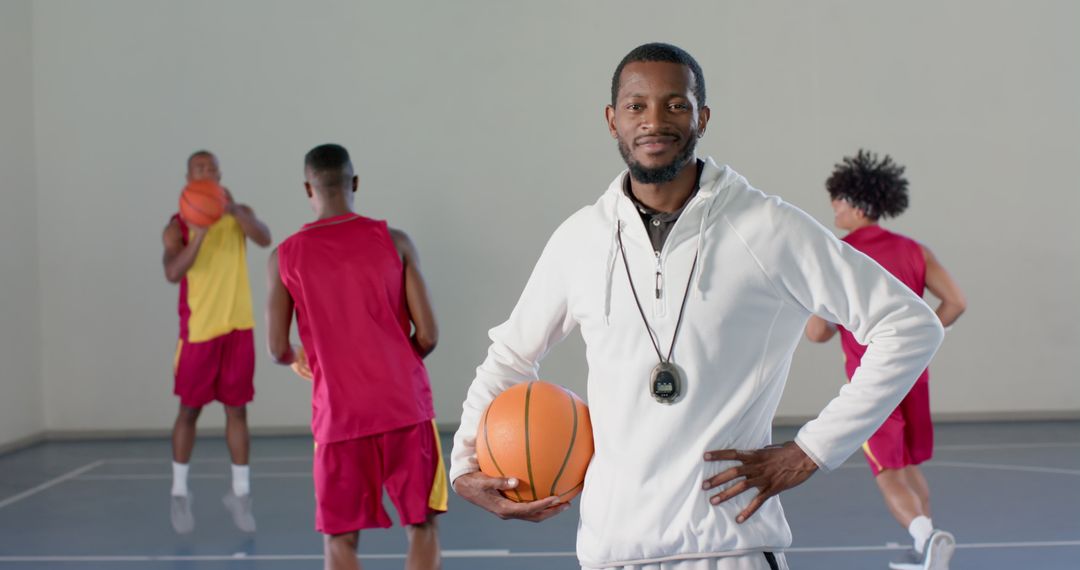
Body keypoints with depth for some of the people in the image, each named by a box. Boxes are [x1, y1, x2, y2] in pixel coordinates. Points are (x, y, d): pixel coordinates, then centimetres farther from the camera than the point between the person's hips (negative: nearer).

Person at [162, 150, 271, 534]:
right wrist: (198, 236, -33)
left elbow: (264, 238, -16)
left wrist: (234, 210, -32)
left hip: (238, 326, 2)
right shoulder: (178, 226, -3)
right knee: (189, 410, 5)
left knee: (237, 410, 5)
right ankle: (179, 492, 18)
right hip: (198, 329, -2)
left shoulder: (239, 215, 5)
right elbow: (172, 273, -19)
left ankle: (240, 492, 12)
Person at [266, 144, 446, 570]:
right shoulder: (394, 241, 0)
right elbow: (427, 335, -3)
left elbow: (277, 350, 2)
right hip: (405, 406, 0)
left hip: (340, 416, 0)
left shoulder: (285, 257, 0)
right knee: (422, 528, 10)